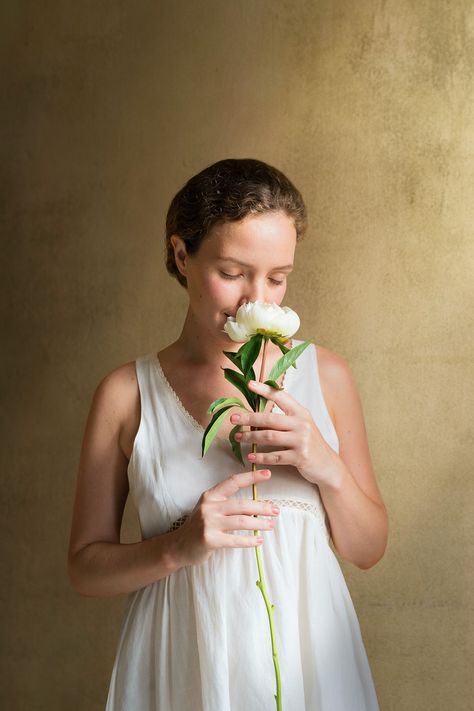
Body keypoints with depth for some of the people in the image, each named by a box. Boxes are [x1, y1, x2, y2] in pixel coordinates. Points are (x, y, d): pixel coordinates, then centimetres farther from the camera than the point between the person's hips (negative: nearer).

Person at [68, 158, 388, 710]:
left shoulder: (325, 374, -3)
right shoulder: (126, 394, -7)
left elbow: (368, 550, 2)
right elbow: (85, 567, -2)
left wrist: (328, 467, -15)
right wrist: (178, 546, -19)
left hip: (308, 656, 2)